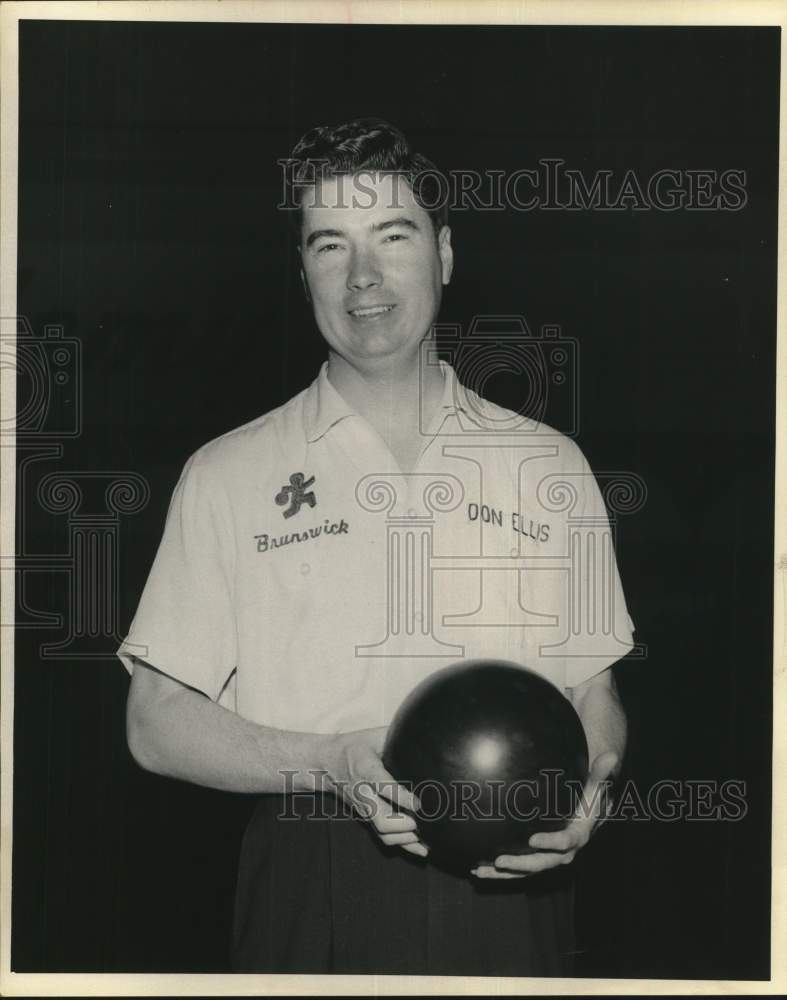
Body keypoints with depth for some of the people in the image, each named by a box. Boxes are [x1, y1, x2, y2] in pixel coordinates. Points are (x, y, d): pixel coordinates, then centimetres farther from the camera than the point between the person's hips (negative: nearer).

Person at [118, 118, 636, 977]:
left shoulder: (549, 466, 11)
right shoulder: (228, 476, 5)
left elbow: (595, 696, 13)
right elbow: (157, 724, 2)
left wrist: (582, 793, -9)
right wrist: (334, 763, -13)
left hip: (508, 886, 2)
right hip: (312, 898, -1)